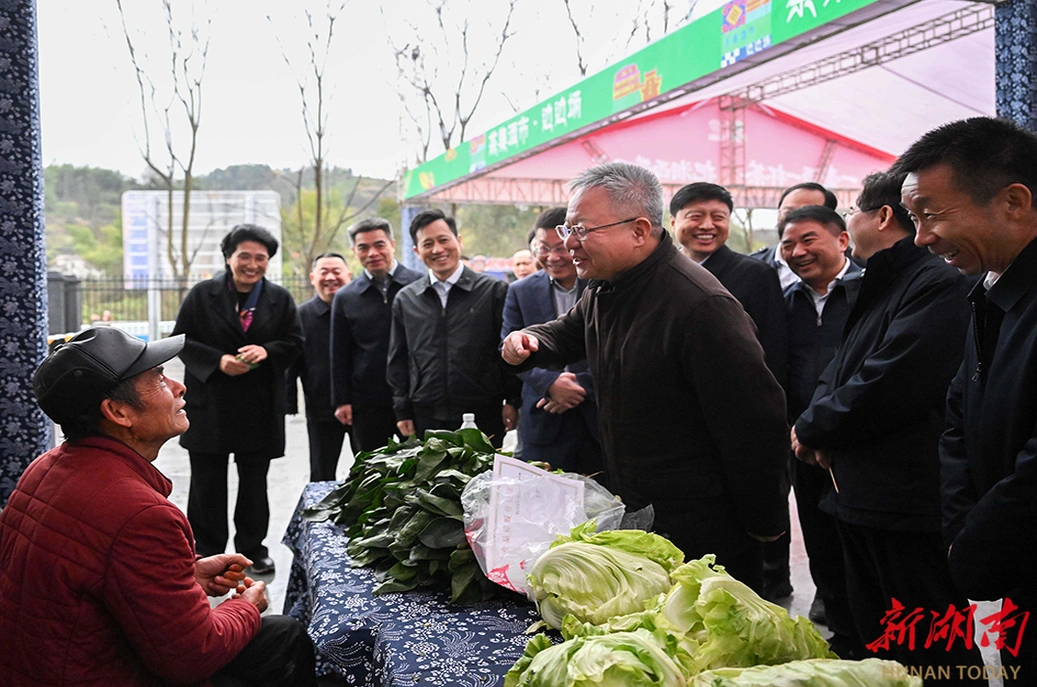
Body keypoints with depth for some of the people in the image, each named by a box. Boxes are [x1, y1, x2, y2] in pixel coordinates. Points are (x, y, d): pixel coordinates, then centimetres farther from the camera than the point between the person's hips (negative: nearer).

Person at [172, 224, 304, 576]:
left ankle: (253, 548, 25)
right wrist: (218, 361, -16)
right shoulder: (201, 295, -1)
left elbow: (295, 342, 6)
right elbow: (182, 341, -1)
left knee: (254, 481, 11)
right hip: (210, 404, -1)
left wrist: (267, 351, -15)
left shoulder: (280, 299, 4)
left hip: (260, 407, 1)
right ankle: (208, 551, 21)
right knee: (207, 481, 7)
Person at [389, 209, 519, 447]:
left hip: (484, 418, -2)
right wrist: (402, 411, 9)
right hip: (426, 419, 2)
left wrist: (513, 401, -3)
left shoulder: (495, 291, 1)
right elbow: (397, 362, 13)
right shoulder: (405, 300, 10)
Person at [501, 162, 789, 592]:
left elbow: (756, 422, -22)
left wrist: (763, 522, -13)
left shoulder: (701, 305, -25)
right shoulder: (604, 292, 5)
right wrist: (530, 342, 2)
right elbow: (569, 333, 26)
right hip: (631, 511, 8)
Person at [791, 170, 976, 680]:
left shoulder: (938, 285, -17)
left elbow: (887, 387, -25)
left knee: (930, 652, 3)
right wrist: (820, 428, -5)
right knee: (875, 642, 21)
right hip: (860, 497, 10)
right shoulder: (876, 287, 16)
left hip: (911, 504, -10)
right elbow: (838, 373, 16)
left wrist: (812, 428, -10)